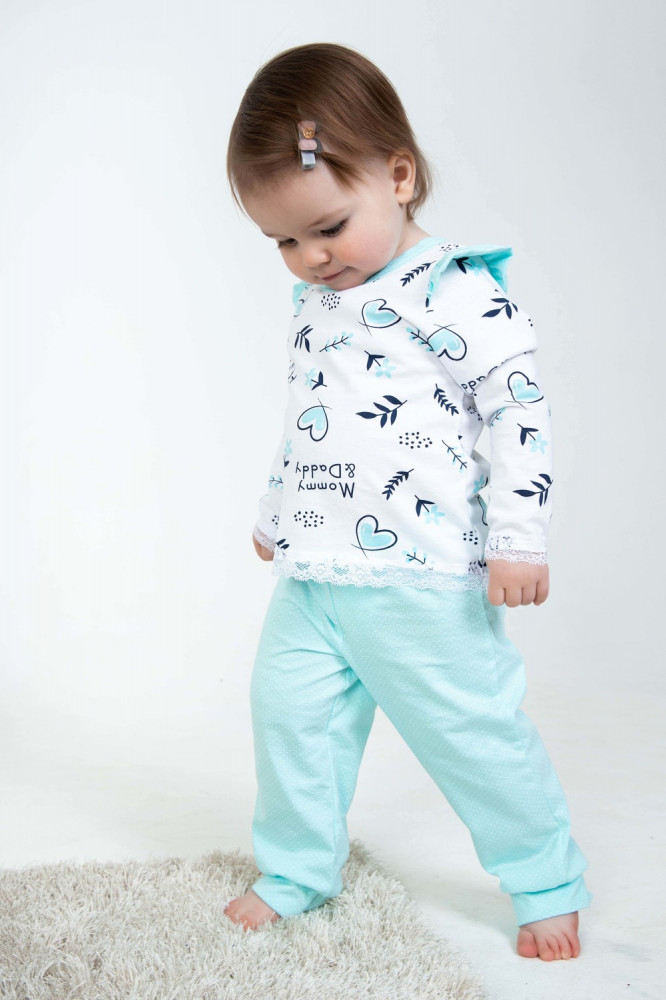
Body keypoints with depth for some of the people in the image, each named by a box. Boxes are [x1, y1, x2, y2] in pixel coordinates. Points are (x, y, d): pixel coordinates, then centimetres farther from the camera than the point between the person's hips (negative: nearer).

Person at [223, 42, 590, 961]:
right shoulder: (315, 305, 14)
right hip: (310, 575, 7)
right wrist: (275, 512, 32)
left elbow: (520, 409, -12)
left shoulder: (455, 291, -10)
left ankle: (549, 886, 22)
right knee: (290, 715, 9)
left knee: (473, 733, 2)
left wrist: (517, 538, -15)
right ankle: (296, 871, 29)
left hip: (422, 580, -7)